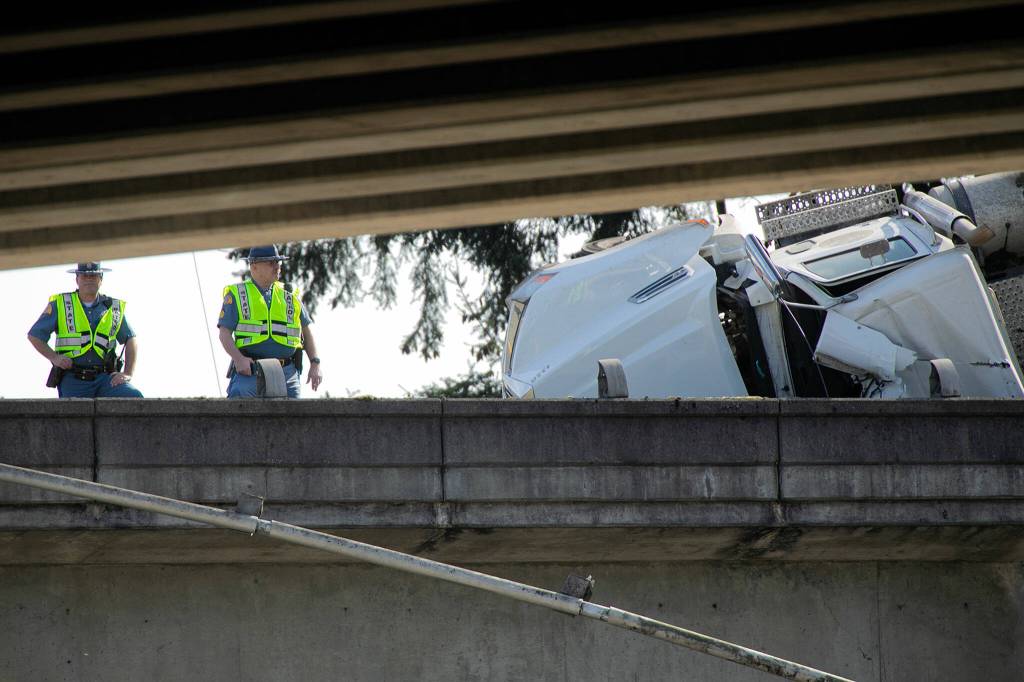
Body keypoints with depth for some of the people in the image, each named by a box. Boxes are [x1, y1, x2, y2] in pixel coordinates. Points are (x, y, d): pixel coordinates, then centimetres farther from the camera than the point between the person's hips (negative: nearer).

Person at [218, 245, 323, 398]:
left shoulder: (290, 295, 18)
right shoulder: (236, 295, 8)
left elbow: (306, 332, 22)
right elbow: (225, 334, 1)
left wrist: (315, 364, 9)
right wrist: (239, 359, -17)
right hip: (250, 372, -3)